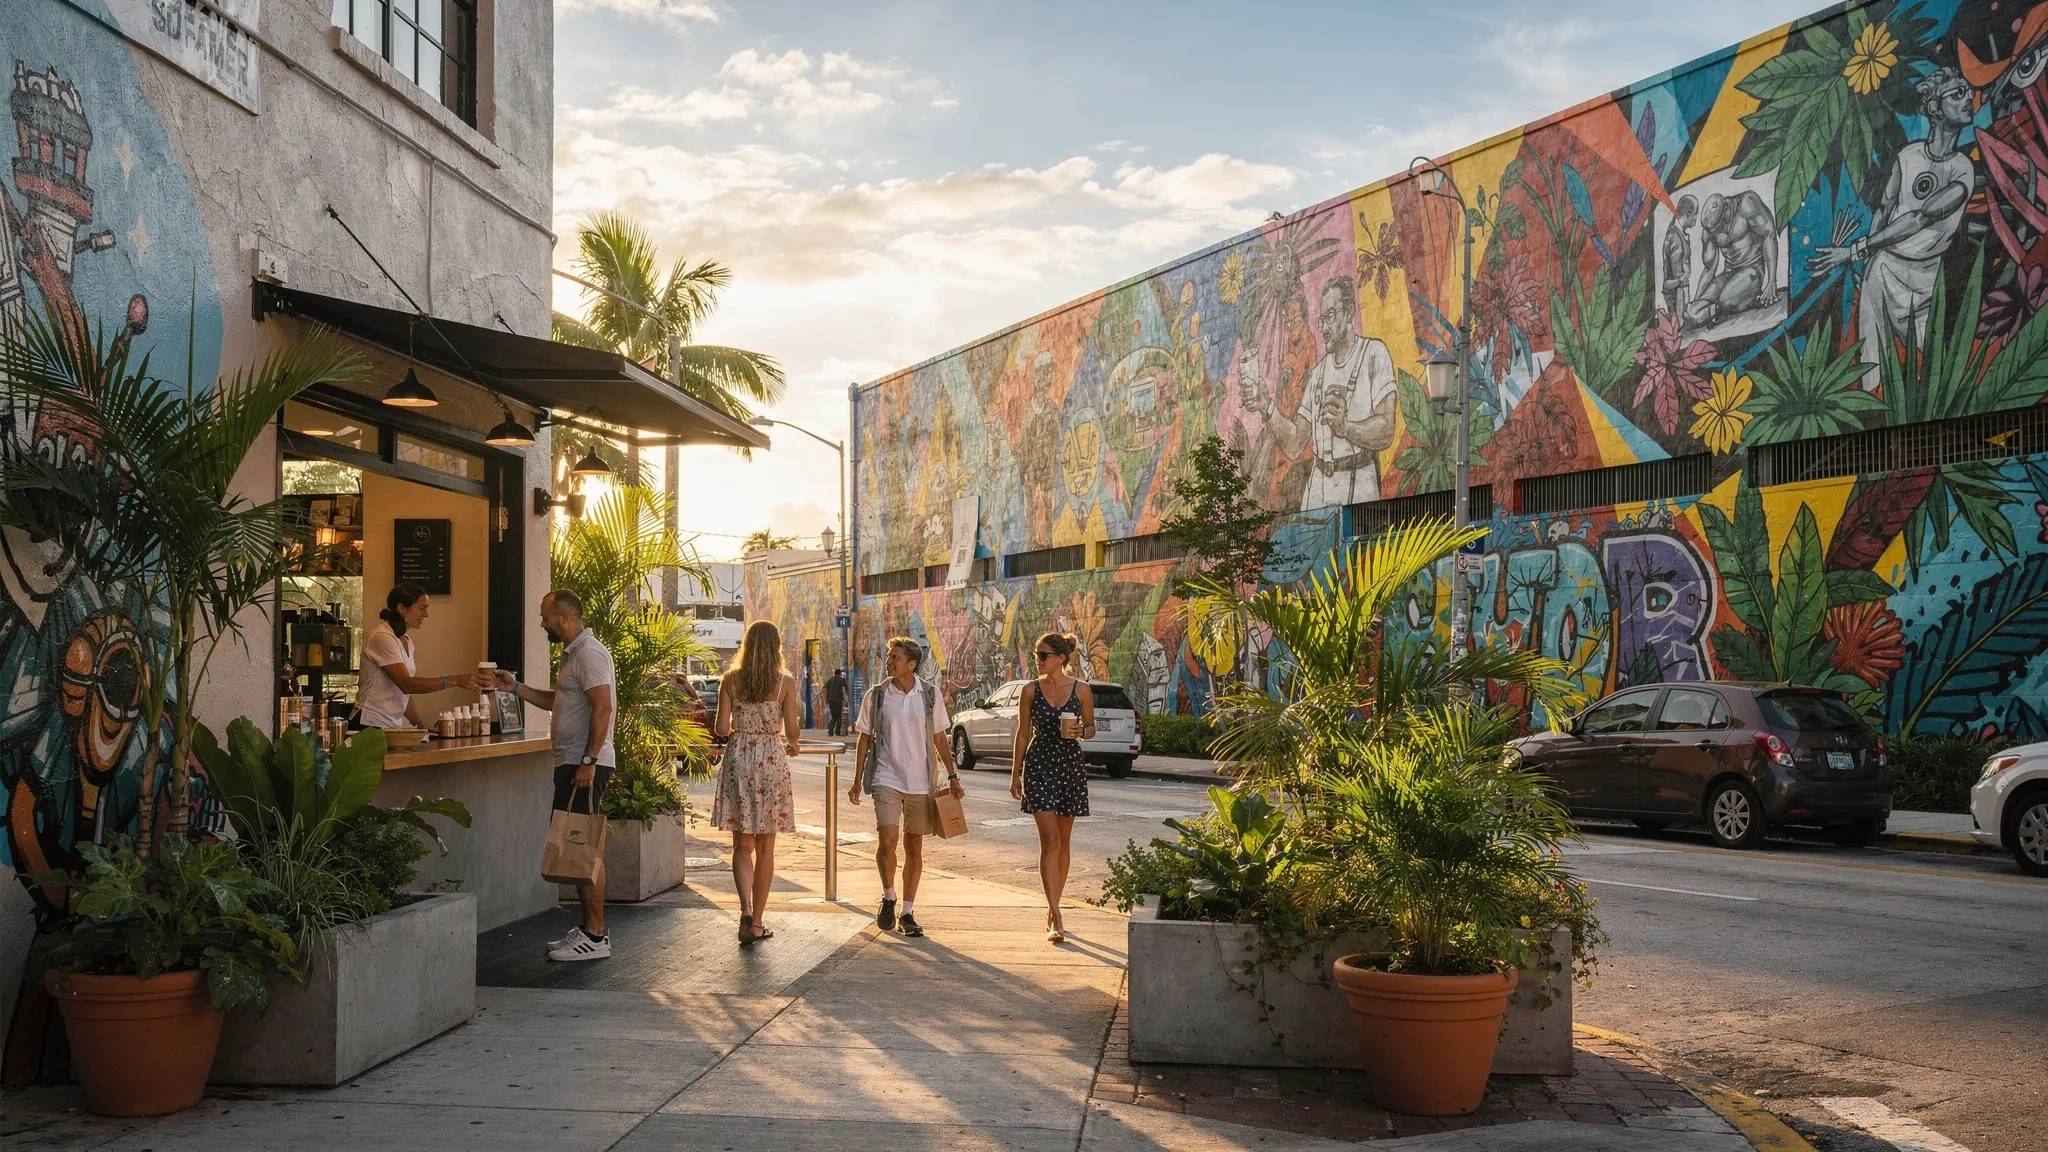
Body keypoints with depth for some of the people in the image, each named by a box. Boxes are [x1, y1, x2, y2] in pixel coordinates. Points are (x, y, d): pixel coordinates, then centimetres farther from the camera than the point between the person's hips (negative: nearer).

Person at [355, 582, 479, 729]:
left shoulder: (406, 640, 13)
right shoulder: (382, 637, -14)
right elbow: (406, 684, -24)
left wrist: (421, 725, 2)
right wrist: (455, 680, -29)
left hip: (393, 726, 8)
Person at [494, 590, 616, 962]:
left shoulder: (589, 654, -13)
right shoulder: (572, 654, 20)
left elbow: (603, 708, -22)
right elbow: (557, 700, 31)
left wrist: (589, 761, -25)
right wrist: (516, 688, 24)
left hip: (585, 766, -11)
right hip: (571, 764, 11)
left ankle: (595, 937, -7)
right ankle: (588, 928, 18)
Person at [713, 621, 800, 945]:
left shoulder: (730, 680, 0)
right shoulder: (785, 682, -4)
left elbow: (722, 729, -2)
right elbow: (792, 732, -4)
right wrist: (791, 742, 19)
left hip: (738, 760, 1)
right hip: (772, 760, -1)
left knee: (742, 845, 8)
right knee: (765, 847, 8)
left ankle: (746, 908, -14)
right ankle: (757, 922, 10)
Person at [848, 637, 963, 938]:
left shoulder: (930, 695, 3)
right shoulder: (876, 695, 1)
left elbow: (939, 738, 10)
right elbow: (865, 739, 8)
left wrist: (952, 776, 6)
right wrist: (857, 780, 5)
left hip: (920, 782, 1)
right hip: (886, 778, -1)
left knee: (914, 848, 6)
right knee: (887, 841, -16)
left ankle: (907, 913, 16)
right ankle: (888, 898, 10)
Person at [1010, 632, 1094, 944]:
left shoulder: (1081, 691, 0)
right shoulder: (1030, 690, 0)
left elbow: (1091, 726, 11)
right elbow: (1022, 733, 6)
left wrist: (1081, 732, -13)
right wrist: (1015, 774, 5)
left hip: (1070, 766, 1)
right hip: (1039, 765, -1)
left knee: (1063, 841, 10)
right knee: (1049, 840, -11)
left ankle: (1052, 909, 26)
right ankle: (1056, 919, -15)